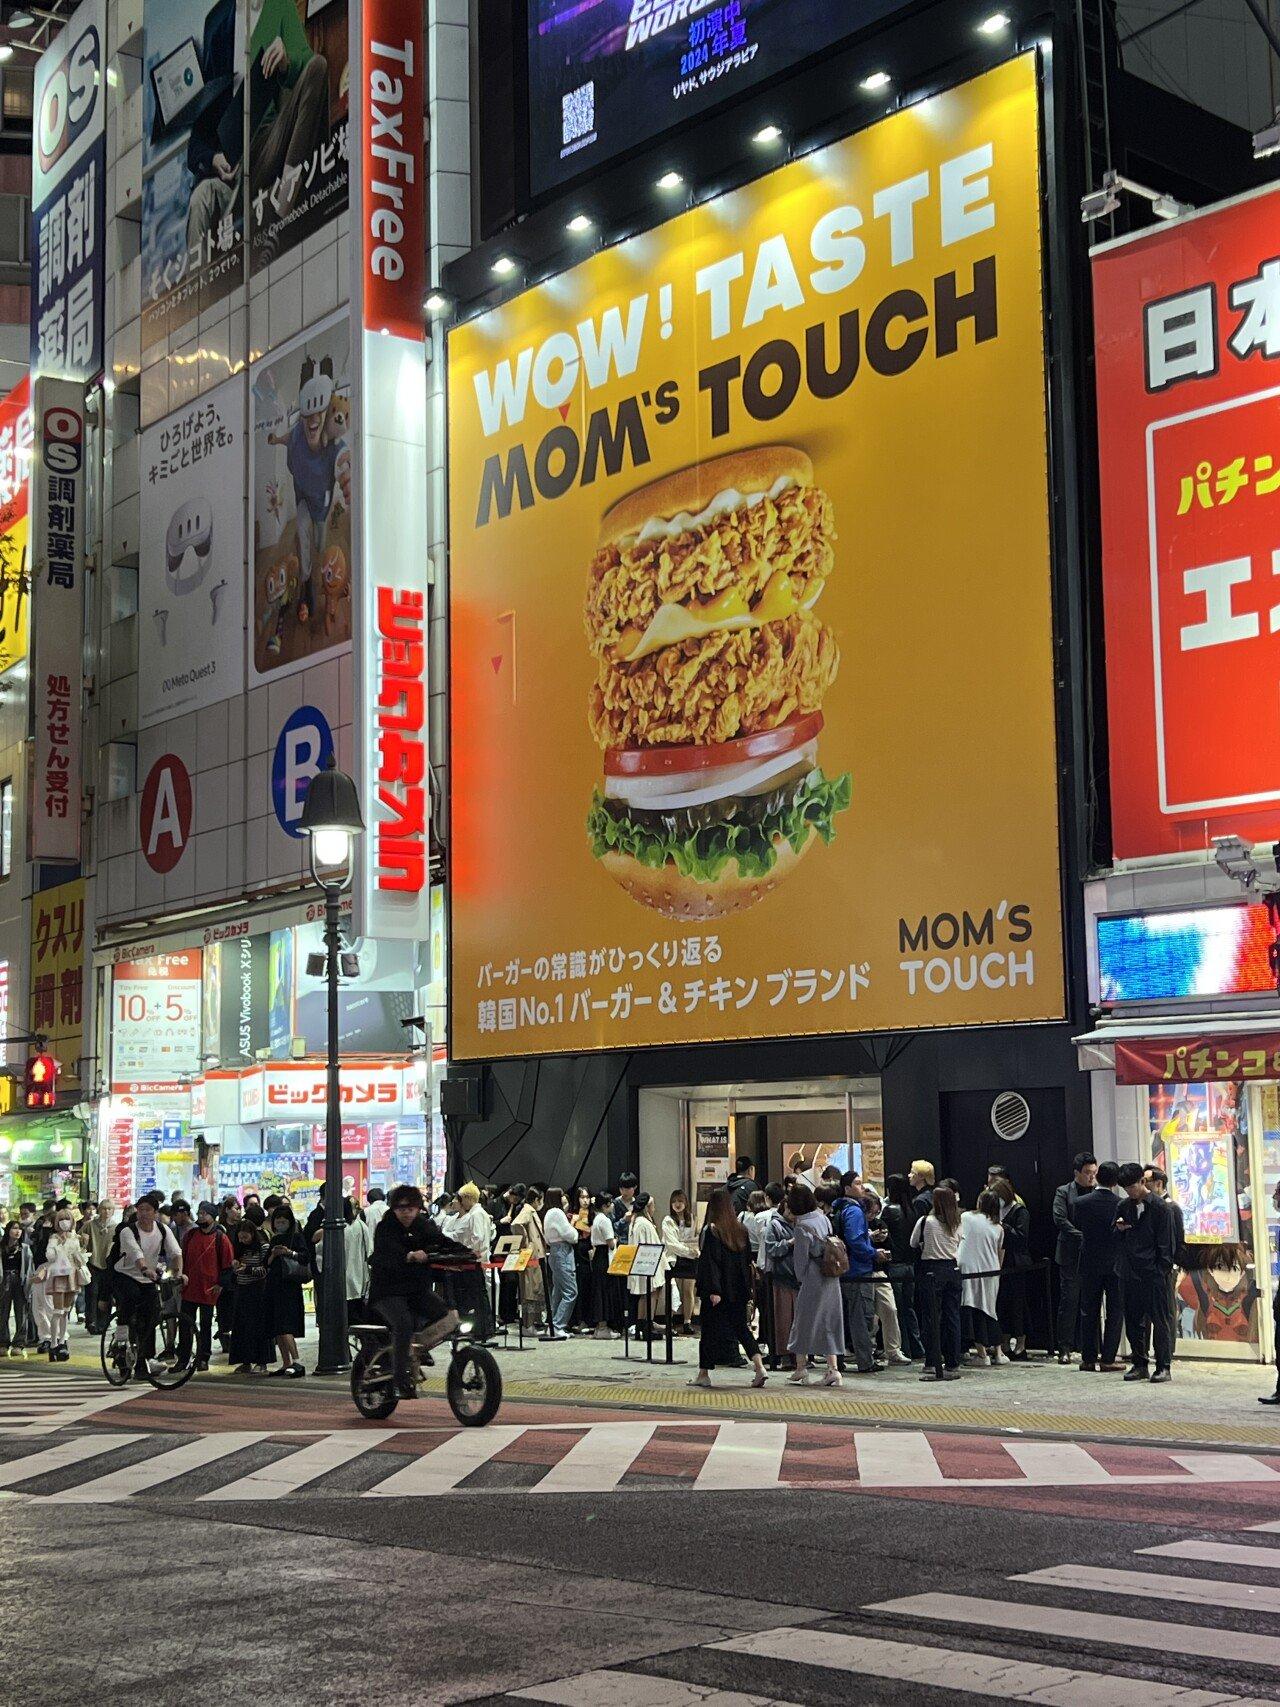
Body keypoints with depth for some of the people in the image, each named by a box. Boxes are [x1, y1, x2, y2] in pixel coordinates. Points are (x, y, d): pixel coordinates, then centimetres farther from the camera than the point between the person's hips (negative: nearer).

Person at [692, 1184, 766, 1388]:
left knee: (710, 1329, 6)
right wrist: (748, 1289, 15)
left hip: (717, 1290, -5)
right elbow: (747, 1260, 9)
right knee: (741, 1326, 10)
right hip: (738, 1290, 5)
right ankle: (759, 1367, -5)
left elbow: (709, 1262, -18)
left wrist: (713, 1291, -19)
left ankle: (704, 1373, 14)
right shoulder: (741, 1230, 4)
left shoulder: (710, 1231, -14)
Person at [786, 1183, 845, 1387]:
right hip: (832, 1277, 6)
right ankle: (833, 1369, 5)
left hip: (813, 1278, -6)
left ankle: (801, 1370, 12)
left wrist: (801, 1278, 4)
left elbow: (801, 1257, -9)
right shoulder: (823, 1218, 4)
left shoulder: (802, 1226, -15)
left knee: (804, 1320, 6)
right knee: (829, 1320, 10)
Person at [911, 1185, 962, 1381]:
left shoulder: (926, 1221, -8)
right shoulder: (957, 1224, 3)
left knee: (932, 1318, -1)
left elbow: (913, 1243, 5)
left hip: (932, 1271, -4)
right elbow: (958, 1244, 14)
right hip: (953, 1269, 4)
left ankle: (933, 1365, -5)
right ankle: (953, 1365, 10)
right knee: (952, 1317, 7)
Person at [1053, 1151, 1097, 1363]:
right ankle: (1065, 1348, 1)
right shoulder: (1063, 1192, 2)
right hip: (1071, 1256, -3)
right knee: (1069, 1301, -3)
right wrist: (1082, 1236, -18)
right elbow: (1059, 1219, -9)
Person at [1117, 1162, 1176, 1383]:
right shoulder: (1125, 1207, 12)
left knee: (1159, 1320, -2)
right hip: (1132, 1273, 6)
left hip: (1154, 1273, -6)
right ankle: (1140, 1364, 15)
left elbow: (1166, 1243, -6)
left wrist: (1163, 1270, -10)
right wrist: (1119, 1228, -2)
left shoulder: (1159, 1207, -5)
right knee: (1133, 1321, 7)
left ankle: (1164, 1367, 3)